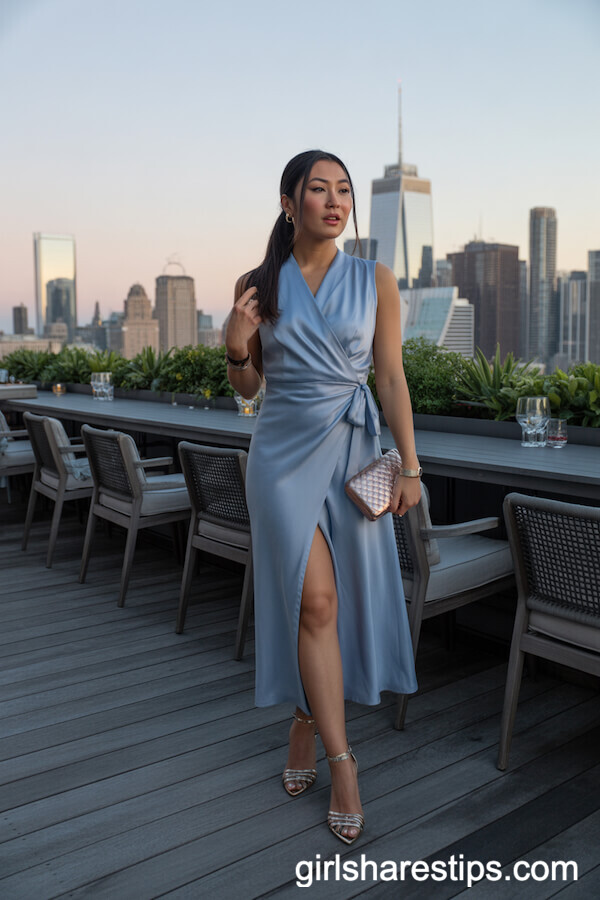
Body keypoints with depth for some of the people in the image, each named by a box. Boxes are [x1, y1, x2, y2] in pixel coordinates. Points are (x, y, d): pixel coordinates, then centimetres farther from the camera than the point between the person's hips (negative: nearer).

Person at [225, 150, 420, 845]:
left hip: (352, 452, 1)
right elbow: (247, 385, 8)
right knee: (314, 599, -6)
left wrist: (409, 465, -5)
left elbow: (391, 378, 0)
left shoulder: (375, 281, 2)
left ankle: (305, 722, 30)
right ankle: (341, 761, 6)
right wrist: (236, 345, -13)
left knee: (340, 599, 5)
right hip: (283, 450, -1)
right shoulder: (257, 284, 2)